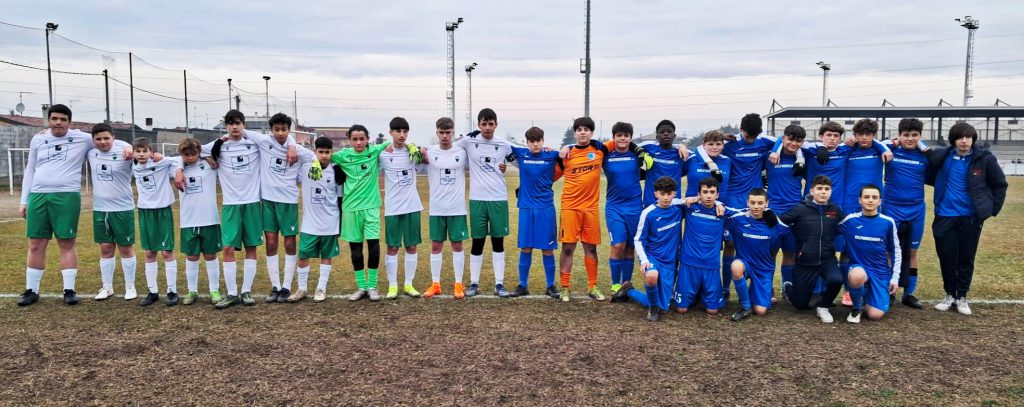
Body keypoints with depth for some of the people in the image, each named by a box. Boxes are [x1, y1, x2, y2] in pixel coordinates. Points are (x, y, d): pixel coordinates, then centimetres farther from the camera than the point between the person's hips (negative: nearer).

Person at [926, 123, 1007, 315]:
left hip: (971, 216, -1)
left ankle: (962, 297, 21)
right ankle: (949, 295, 22)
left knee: (966, 258, 7)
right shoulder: (942, 156, -3)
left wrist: (993, 208, 3)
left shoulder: (985, 159, -6)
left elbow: (1000, 184, 6)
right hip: (945, 216, 1)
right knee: (947, 258, 5)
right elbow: (929, 176, 14)